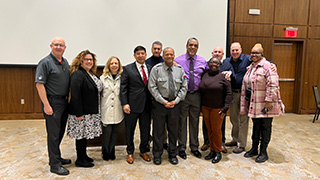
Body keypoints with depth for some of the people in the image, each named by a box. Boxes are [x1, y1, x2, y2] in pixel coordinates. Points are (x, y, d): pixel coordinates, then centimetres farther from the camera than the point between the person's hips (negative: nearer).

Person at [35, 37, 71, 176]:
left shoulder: (65, 62, 12)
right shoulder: (45, 63, -11)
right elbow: (39, 84, -15)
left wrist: (69, 98, 13)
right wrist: (46, 105, -19)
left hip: (64, 102, 8)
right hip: (52, 103, -7)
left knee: (60, 133, 17)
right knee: (53, 134, 0)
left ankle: (56, 157, 32)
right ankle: (55, 164, 12)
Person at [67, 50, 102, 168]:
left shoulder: (91, 73, 13)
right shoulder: (78, 75, -17)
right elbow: (75, 96, -23)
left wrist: (96, 111, 18)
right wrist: (78, 113, -24)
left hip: (90, 112, 9)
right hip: (82, 113, -9)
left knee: (85, 134, 17)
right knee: (81, 135, 2)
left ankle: (84, 156, 31)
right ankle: (80, 160, 15)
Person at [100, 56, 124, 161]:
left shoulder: (122, 78, 2)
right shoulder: (103, 78, 2)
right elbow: (99, 94, 4)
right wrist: (99, 109, 2)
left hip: (117, 109, 1)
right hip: (106, 109, -1)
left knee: (115, 131, 9)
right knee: (107, 131, -4)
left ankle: (112, 152, 25)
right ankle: (105, 153, 16)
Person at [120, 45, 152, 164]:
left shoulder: (150, 68, 8)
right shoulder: (127, 69, -2)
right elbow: (123, 88, -6)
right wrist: (124, 103, -14)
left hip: (147, 105, 3)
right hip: (132, 105, -3)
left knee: (146, 130, 13)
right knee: (130, 130, 10)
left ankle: (143, 151, 33)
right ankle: (130, 152, 29)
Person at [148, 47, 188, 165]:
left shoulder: (180, 70, 5)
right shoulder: (156, 69, -4)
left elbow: (184, 87, 6)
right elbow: (152, 87, -8)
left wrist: (176, 100, -6)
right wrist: (163, 101, -11)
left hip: (175, 103, 3)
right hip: (159, 103, -2)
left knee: (173, 130, 11)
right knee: (158, 130, 5)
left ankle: (173, 154, 27)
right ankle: (157, 155, 22)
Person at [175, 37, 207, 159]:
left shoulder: (202, 61, 6)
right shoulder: (178, 60, -1)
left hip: (196, 95, 3)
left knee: (195, 122, 13)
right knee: (182, 121, 6)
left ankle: (194, 147, 28)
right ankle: (181, 148, 20)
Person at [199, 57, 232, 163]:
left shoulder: (223, 77, -4)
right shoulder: (204, 76, 8)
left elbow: (228, 93, -7)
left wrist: (225, 108, -12)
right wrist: (200, 107, 8)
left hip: (217, 108, -4)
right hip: (205, 108, 4)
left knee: (216, 130, 3)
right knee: (209, 130, 11)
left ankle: (218, 152, 19)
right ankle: (212, 150, 25)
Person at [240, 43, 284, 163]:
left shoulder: (267, 66, -13)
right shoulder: (250, 67, 13)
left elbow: (273, 85, -19)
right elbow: (245, 85, 20)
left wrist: (269, 101, -22)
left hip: (265, 104, -7)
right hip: (254, 104, 7)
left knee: (265, 127, 4)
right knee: (256, 125, 17)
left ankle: (263, 152, 17)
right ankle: (254, 149, 30)